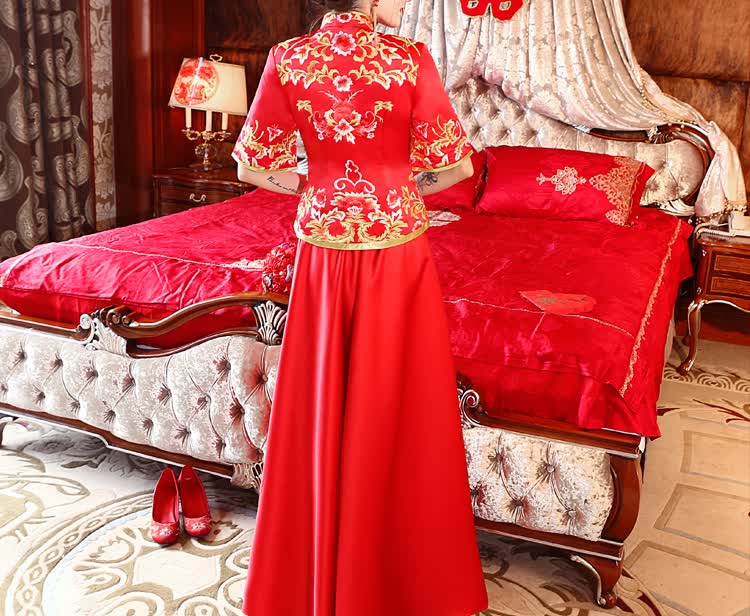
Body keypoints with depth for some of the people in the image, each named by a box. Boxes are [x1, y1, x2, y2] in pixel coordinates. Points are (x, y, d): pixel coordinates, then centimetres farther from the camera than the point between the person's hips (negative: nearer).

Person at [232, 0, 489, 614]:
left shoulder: (287, 59, -4)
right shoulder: (410, 59, -11)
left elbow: (253, 166, 0)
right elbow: (456, 164, -7)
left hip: (323, 251, 3)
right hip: (398, 252, -2)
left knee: (320, 410, 15)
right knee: (396, 415, 10)